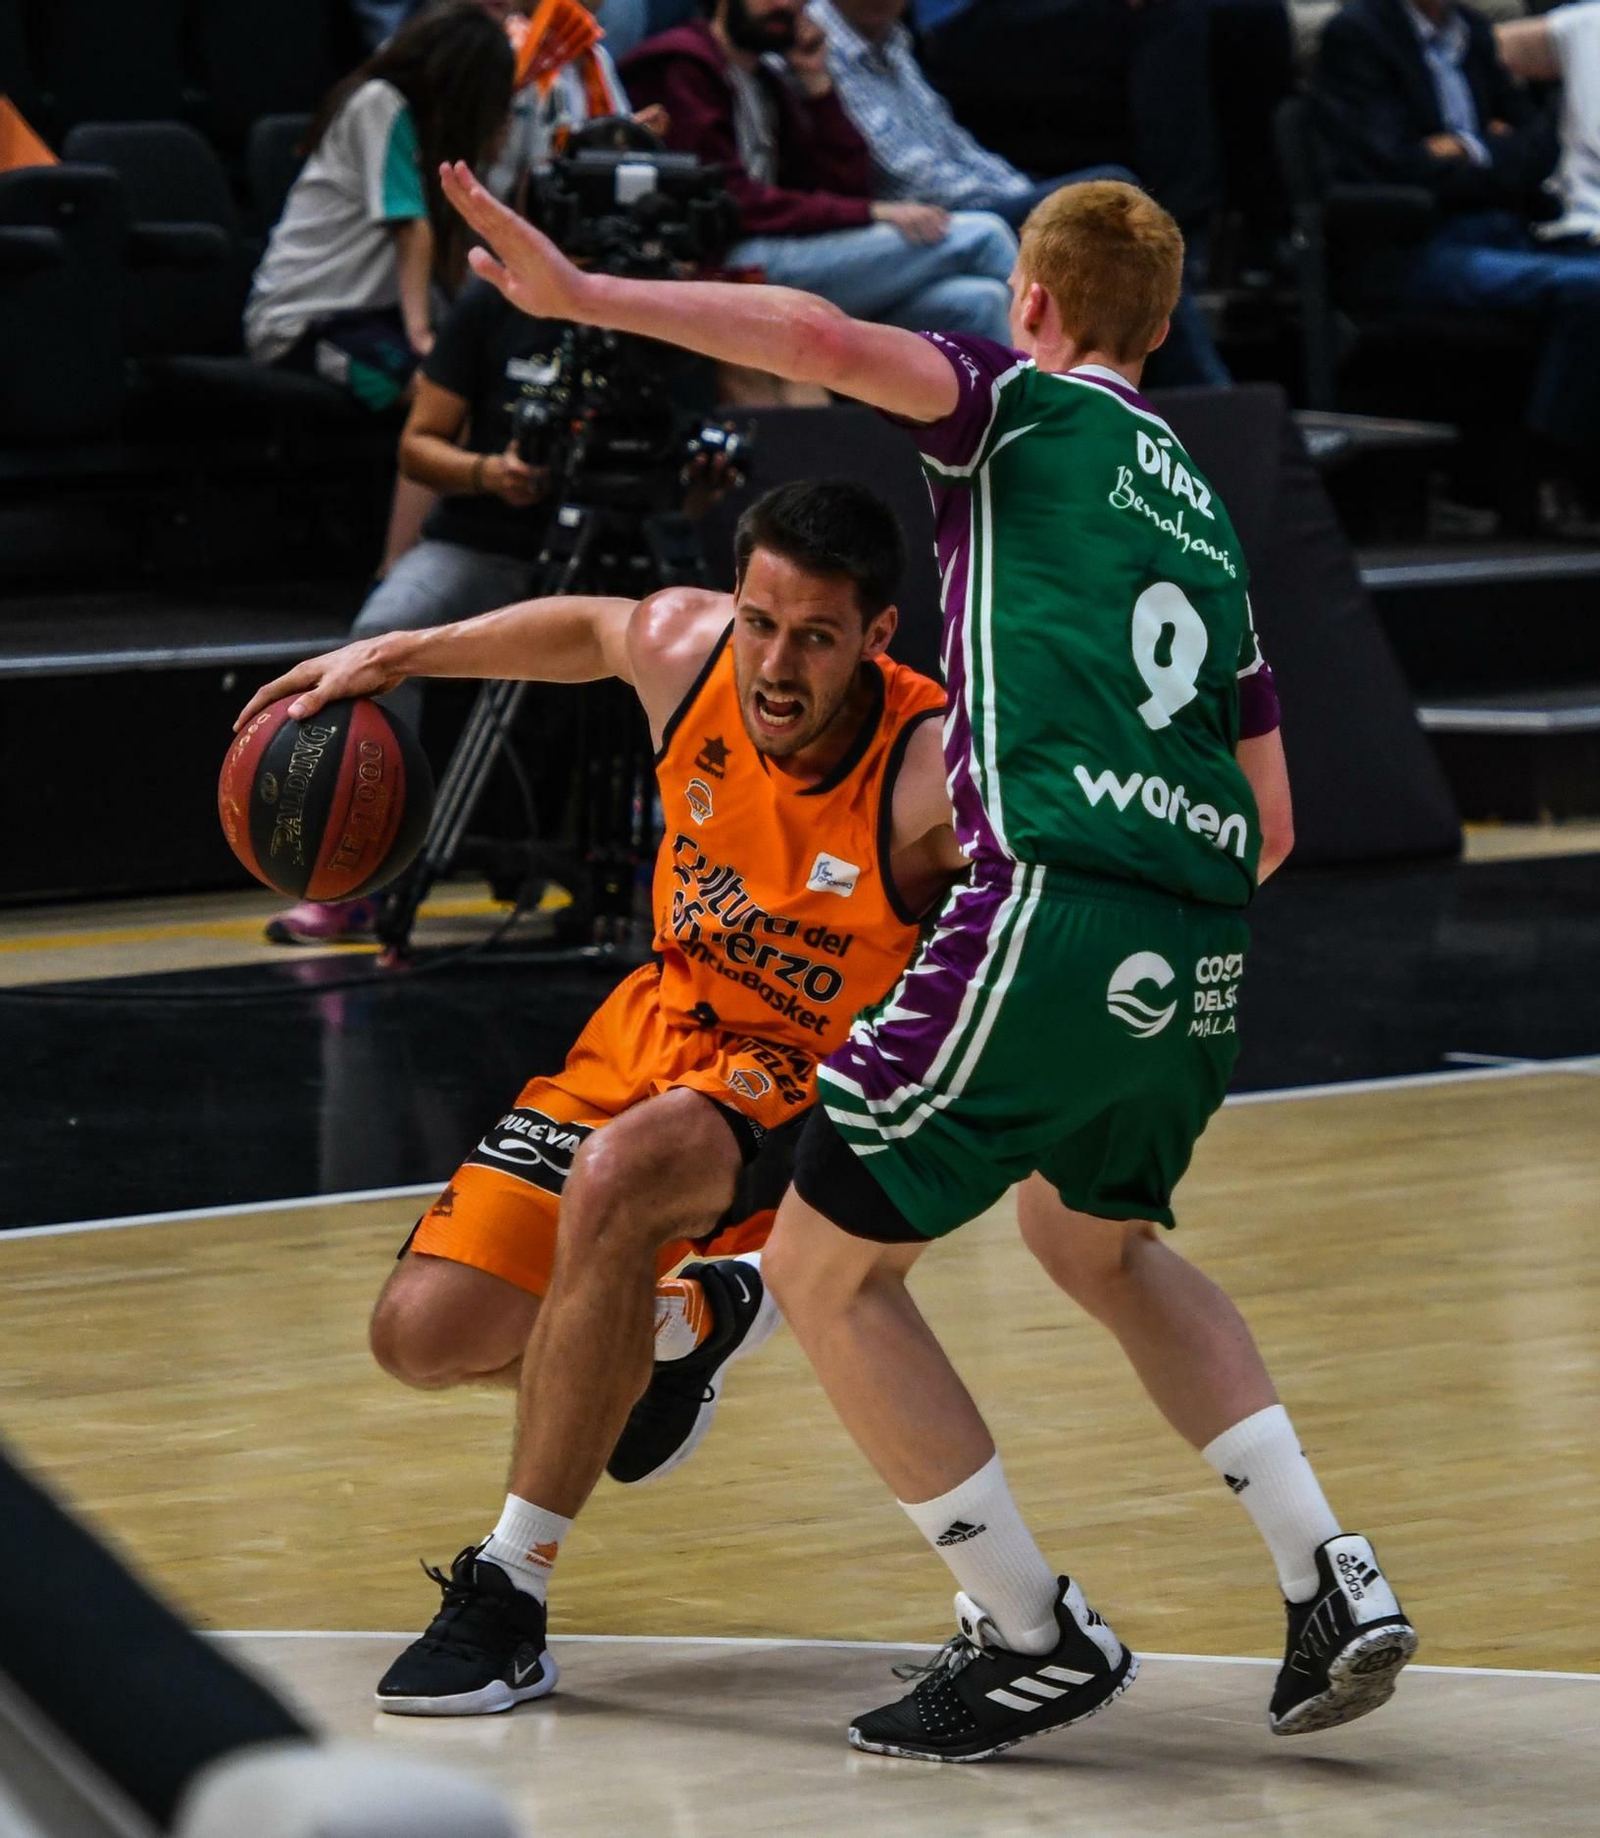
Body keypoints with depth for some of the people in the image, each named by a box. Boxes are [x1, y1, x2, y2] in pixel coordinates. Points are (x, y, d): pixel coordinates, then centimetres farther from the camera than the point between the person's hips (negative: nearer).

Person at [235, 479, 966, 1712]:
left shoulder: (931, 777, -30)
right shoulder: (681, 650, -15)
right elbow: (583, 630, 10)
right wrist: (391, 658, 13)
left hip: (817, 1075, -6)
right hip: (669, 1021, 6)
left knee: (617, 1177, -38)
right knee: (424, 1334, -2)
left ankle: (508, 1604, -27)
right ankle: (685, 1323, 31)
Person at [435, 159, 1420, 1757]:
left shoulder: (1025, 404, 8)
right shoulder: (1205, 516, 26)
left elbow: (825, 340, -13)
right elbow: (1272, 823, 27)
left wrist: (581, 294, -14)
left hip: (1053, 907, -8)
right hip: (1202, 951, 8)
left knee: (825, 1265, 6)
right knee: (1096, 1238, 33)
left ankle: (1035, 1640, 5)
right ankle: (1330, 1582, 19)